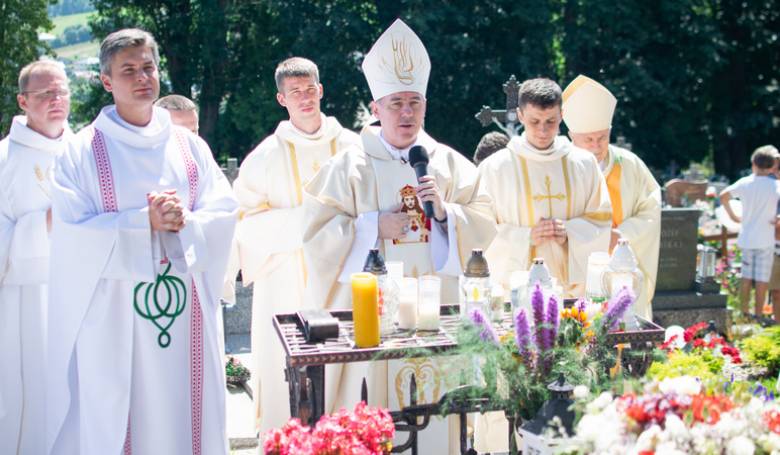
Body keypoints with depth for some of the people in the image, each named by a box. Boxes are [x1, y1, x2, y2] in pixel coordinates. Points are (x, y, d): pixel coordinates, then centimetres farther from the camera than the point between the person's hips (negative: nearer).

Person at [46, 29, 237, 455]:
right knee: (112, 417, 3)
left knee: (184, 411, 8)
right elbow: (74, 233, -10)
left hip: (187, 312, 3)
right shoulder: (83, 151, -1)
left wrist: (184, 223, -19)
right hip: (113, 315, -3)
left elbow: (224, 213, 1)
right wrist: (147, 221, -19)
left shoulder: (189, 146, 8)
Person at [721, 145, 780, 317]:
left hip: (746, 238, 4)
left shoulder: (744, 182, 1)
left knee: (746, 277, 13)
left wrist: (733, 215, 18)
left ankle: (744, 313, 18)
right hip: (765, 239, -4)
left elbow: (723, 196, 10)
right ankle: (758, 316, 5)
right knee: (762, 280, 2)